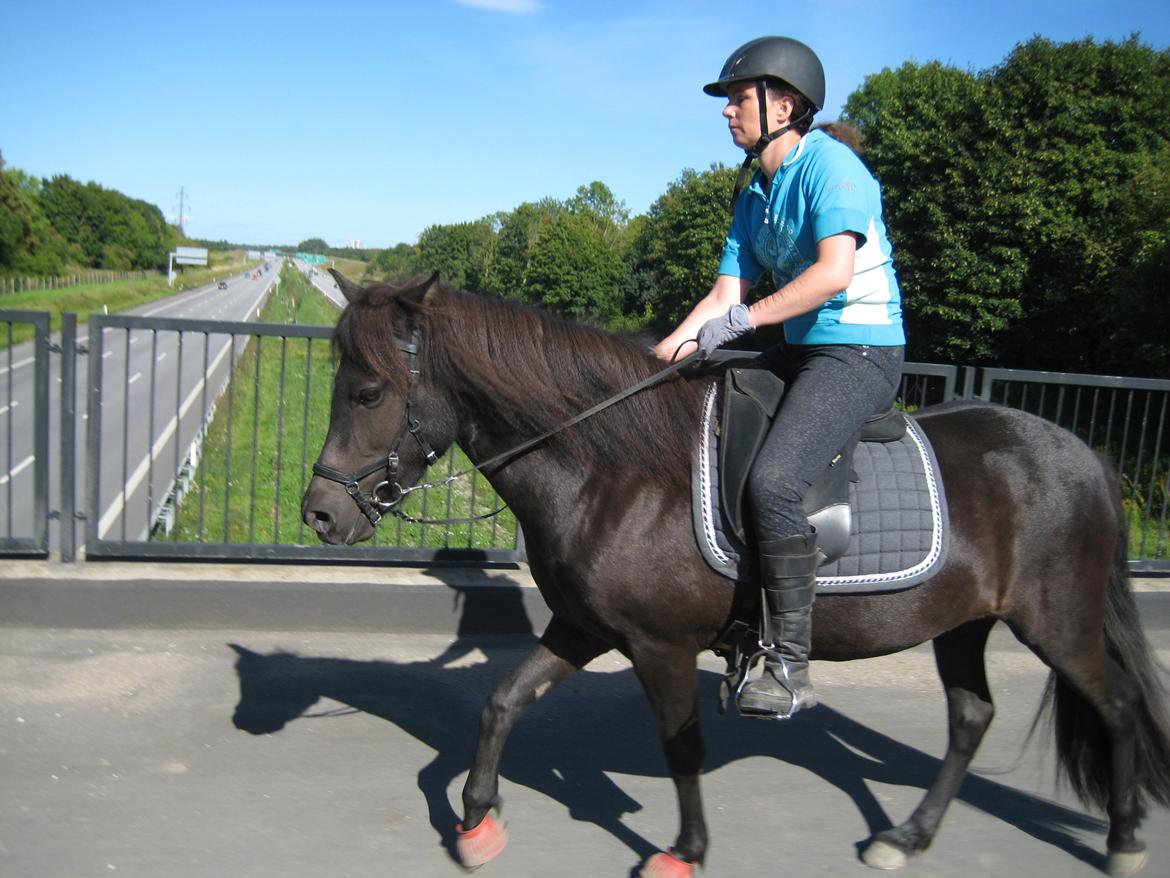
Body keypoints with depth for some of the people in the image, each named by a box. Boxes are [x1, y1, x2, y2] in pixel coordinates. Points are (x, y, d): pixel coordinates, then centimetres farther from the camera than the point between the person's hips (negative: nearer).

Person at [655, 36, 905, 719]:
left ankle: (790, 669, -18)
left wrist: (742, 319, -21)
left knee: (773, 482, -28)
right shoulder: (753, 198, 15)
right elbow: (726, 294, 11)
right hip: (801, 352, 10)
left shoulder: (828, 163, -11)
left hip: (862, 351, -10)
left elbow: (835, 271, -24)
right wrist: (663, 355, -1)